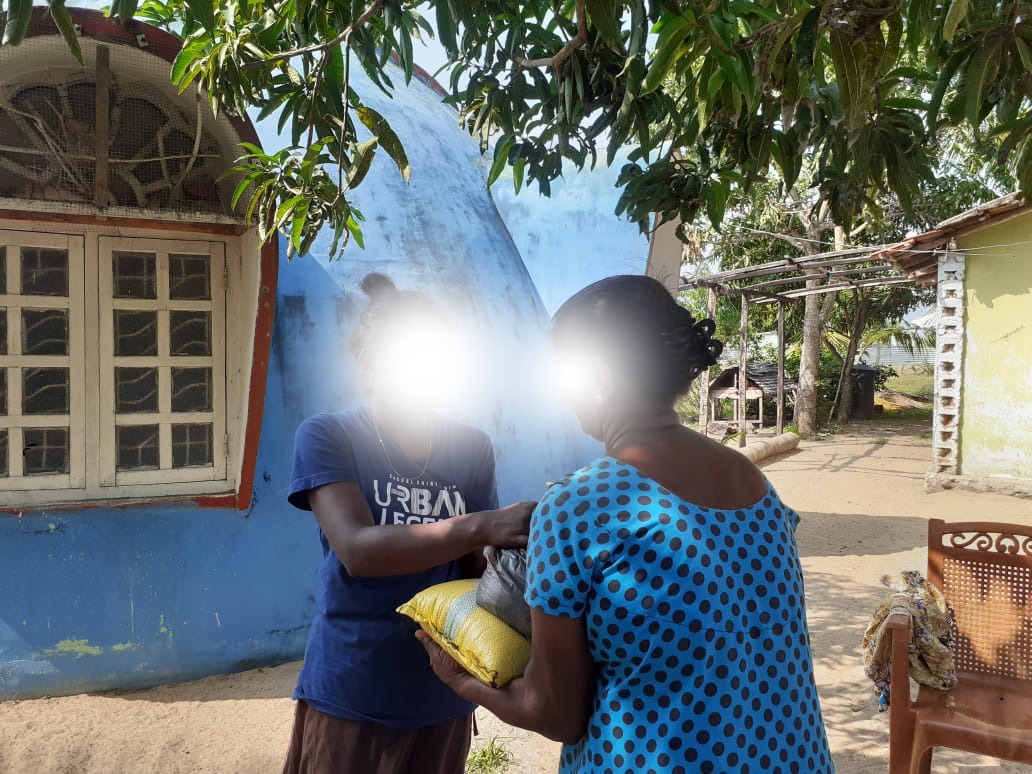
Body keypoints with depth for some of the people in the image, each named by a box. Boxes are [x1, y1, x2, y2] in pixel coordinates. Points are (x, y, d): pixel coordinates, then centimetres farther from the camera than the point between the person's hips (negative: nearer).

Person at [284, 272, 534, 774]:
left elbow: (475, 569, 1)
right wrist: (481, 526, -36)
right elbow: (357, 550, -24)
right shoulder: (326, 437, -10)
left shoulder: (472, 449, 1)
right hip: (349, 696, -3)